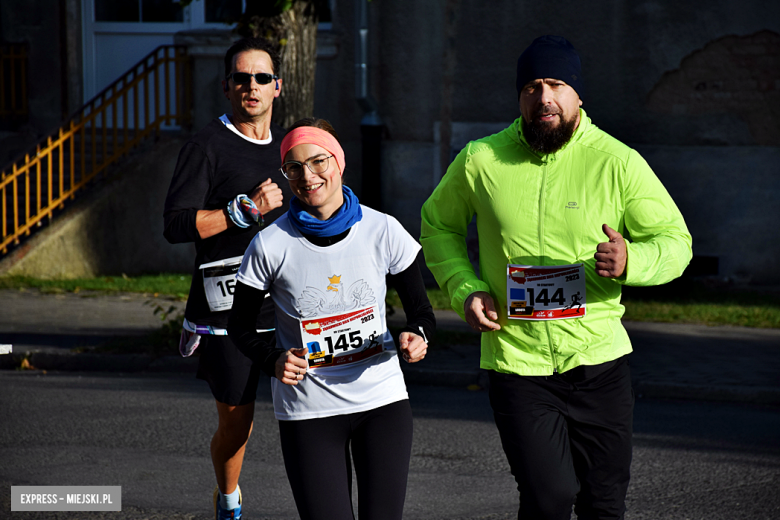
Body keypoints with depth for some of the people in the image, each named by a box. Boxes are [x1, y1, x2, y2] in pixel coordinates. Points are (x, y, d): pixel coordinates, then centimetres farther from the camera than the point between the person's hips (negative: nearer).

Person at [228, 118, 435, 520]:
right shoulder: (271, 245, -8)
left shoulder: (382, 231, -4)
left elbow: (421, 310, 4)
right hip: (308, 410, -1)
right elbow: (240, 325, 4)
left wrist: (416, 335, -19)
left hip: (383, 400, 1)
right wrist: (273, 361, -15)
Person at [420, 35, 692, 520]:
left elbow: (675, 241, 0)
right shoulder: (480, 161, -1)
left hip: (599, 360, 1)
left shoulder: (619, 162, -4)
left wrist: (631, 261, -23)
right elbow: (439, 225, 15)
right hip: (516, 364, -1)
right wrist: (466, 289, -2)